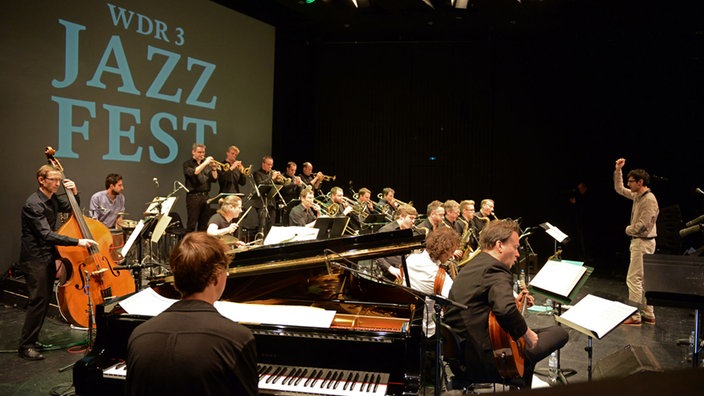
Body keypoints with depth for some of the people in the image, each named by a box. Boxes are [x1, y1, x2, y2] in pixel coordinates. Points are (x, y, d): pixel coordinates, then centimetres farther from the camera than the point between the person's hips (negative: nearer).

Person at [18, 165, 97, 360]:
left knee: (45, 299, 12)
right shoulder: (33, 204, -19)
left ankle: (33, 340, 23)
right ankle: (26, 346, 1)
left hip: (48, 256, 9)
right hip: (34, 258, -9)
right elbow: (46, 234, -27)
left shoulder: (53, 199, 6)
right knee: (39, 299, -9)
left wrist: (74, 193, 3)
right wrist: (77, 241, -33)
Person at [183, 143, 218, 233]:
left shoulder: (207, 165, 16)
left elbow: (214, 179, 9)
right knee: (191, 224, -6)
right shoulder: (188, 164, 3)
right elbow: (193, 173, -17)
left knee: (203, 225, 7)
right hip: (193, 196, -5)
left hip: (205, 196, 5)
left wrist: (214, 169, -8)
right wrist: (205, 163, -18)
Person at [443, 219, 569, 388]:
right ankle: (521, 385, 14)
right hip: (484, 363, -10)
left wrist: (516, 302, 16)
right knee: (560, 332, 0)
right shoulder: (496, 270, -17)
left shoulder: (472, 266, 12)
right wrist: (528, 334, -18)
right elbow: (505, 310, -35)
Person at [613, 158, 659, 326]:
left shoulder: (649, 199, -18)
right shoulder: (637, 196, 10)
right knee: (643, 280, 13)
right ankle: (648, 315, 20)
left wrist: (629, 230, -5)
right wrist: (618, 170, 13)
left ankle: (635, 317, -2)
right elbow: (619, 189, 21)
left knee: (633, 279, -7)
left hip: (643, 243, -10)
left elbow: (642, 224, -22)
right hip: (638, 241, 10)